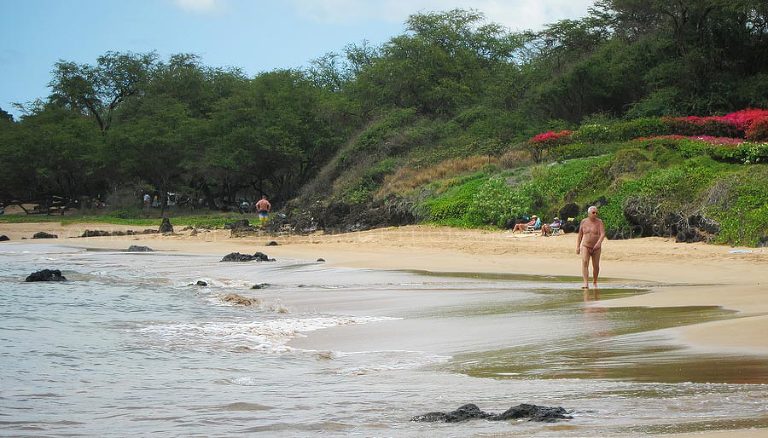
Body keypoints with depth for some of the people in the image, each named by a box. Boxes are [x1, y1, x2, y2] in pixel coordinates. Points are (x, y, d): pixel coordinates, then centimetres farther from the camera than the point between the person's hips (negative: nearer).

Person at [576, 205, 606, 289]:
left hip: (596, 248, 0)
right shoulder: (583, 222, 1)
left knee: (596, 266, 9)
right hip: (585, 247, 0)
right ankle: (586, 283, -31)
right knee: (584, 263, -21)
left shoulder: (599, 222, -6)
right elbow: (580, 235, 9)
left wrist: (599, 242, -35)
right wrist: (578, 246, 7)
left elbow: (603, 234, -18)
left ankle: (595, 281, 35)